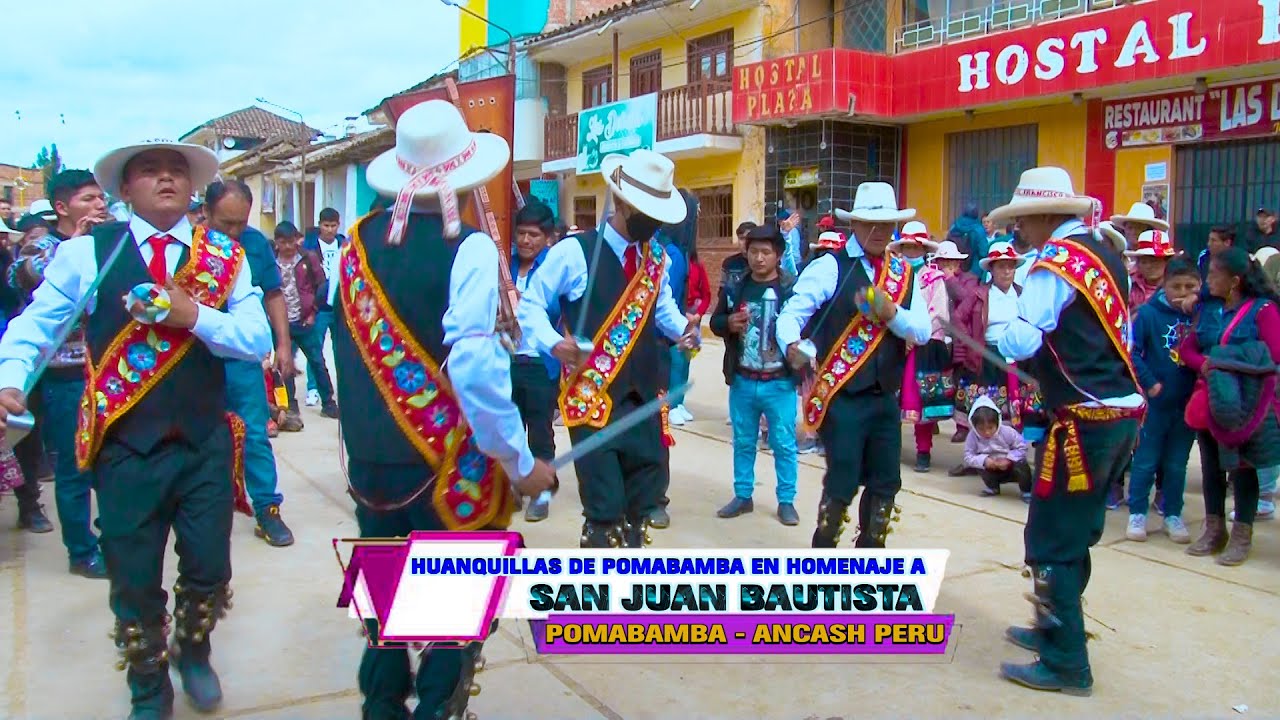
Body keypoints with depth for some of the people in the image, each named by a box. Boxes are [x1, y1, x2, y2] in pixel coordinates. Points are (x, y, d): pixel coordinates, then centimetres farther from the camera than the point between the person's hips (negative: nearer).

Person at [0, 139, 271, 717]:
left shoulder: (225, 256, 3)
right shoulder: (86, 252, -1)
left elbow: (258, 339, -5)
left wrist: (192, 315, -19)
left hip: (207, 445, 1)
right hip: (125, 448, -1)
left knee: (209, 571, 11)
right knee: (134, 583, 10)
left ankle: (194, 654, 43)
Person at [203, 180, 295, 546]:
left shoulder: (256, 242, -2)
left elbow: (273, 295, 7)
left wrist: (283, 343, 5)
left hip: (244, 359, 1)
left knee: (255, 436, 5)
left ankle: (267, 510, 15)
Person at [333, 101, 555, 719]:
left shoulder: (359, 240, 1)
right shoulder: (468, 248, -18)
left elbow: (345, 344, 7)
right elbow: (475, 369, -25)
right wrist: (520, 462, -17)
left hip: (368, 456, 6)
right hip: (444, 462, -6)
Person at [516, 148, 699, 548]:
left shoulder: (658, 259, 12)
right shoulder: (574, 252, -8)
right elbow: (530, 306, -3)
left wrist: (683, 329, -3)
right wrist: (554, 343, -21)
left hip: (644, 394, 6)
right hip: (591, 396, -6)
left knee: (646, 491, 14)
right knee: (604, 504, -4)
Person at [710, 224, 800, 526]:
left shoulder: (792, 289, -10)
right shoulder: (734, 288, 3)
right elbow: (715, 322, 11)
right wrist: (728, 323, -9)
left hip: (780, 383, -4)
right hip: (742, 381, 4)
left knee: (784, 444, 6)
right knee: (743, 442, 16)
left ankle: (786, 501, 19)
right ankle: (743, 496, 30)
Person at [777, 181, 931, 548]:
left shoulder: (905, 274, 9)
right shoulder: (830, 267, -6)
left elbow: (922, 332, 2)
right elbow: (792, 313, -15)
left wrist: (891, 312, -17)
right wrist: (792, 345, -35)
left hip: (885, 398, 5)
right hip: (842, 398, -5)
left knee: (886, 483, 12)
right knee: (841, 484, -4)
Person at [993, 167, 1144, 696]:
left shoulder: (1056, 262, -13)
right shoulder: (1106, 255, 13)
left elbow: (1019, 342, -21)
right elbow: (1106, 336, 16)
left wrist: (1006, 339, 0)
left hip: (1085, 420, -9)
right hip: (1124, 412, 9)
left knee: (1051, 542, 0)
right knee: (1077, 534, 21)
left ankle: (1066, 664, 8)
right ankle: (1056, 630, 35)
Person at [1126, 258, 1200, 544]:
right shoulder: (1148, 313, -10)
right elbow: (1131, 351, -13)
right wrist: (1149, 383, -15)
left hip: (1188, 402, 3)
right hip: (1155, 401, -3)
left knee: (1177, 464, 13)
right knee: (1146, 461, 7)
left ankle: (1173, 515, 25)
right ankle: (1137, 514, 18)